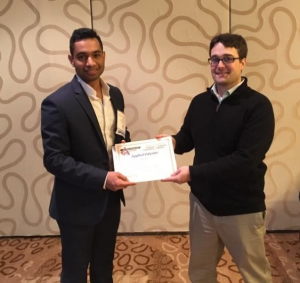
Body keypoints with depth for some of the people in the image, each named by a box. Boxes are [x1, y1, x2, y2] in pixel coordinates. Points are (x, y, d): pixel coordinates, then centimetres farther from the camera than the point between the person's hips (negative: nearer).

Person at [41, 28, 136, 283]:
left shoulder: (115, 95, 2)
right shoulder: (57, 103, -19)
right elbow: (54, 160, -20)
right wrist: (102, 178, -26)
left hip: (110, 199, 6)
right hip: (77, 205, -5)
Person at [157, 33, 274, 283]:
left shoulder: (258, 105, -17)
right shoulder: (200, 102, 1)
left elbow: (245, 159, -25)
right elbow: (188, 138, 14)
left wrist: (193, 173, -29)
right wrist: (172, 142, -9)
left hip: (242, 208, -5)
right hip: (202, 201, 5)